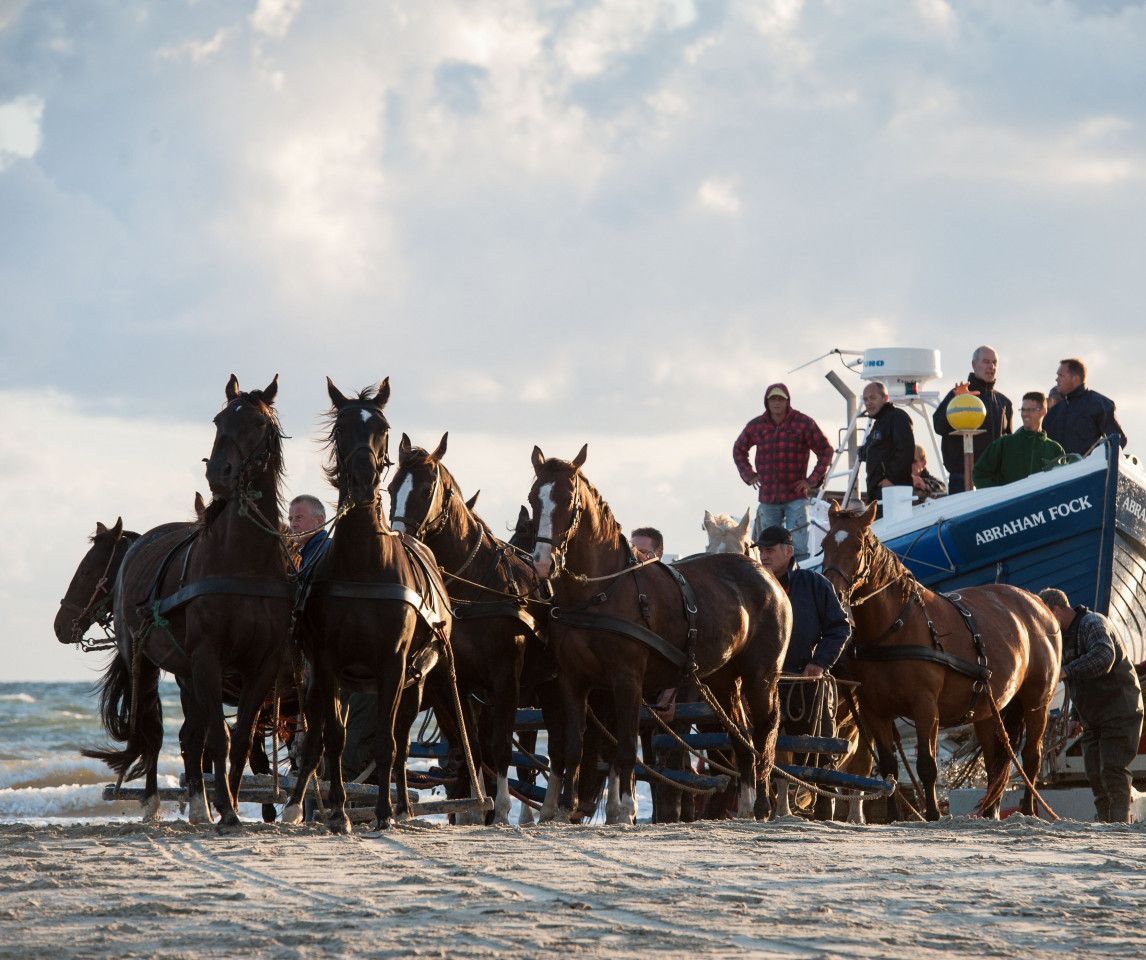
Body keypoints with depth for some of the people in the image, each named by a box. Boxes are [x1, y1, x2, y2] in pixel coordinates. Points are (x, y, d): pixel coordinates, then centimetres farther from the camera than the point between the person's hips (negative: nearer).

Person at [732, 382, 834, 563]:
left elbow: (826, 450, 4)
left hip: (796, 495, -3)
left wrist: (812, 480, -2)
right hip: (768, 498, 3)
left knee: (798, 548, -11)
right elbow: (738, 450, 24)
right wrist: (749, 475, 12)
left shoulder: (803, 423, -3)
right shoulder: (756, 426, 6)